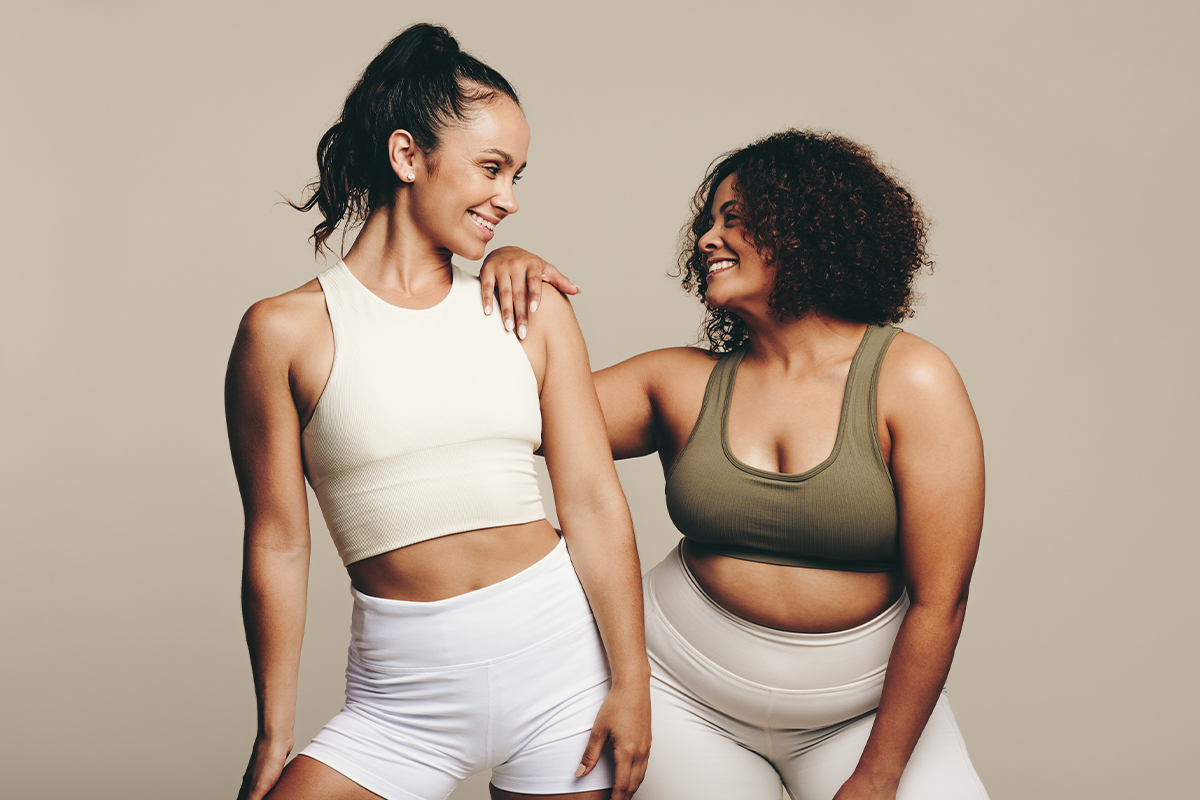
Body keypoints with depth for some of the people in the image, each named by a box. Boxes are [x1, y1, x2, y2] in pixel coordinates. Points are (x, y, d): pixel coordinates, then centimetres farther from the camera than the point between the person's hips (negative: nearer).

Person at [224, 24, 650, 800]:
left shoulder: (534, 310, 4)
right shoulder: (287, 330, -3)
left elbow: (594, 503, 2)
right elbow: (278, 543, -1)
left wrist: (631, 682, -2)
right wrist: (275, 734, 3)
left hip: (560, 654, 2)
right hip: (404, 694, -1)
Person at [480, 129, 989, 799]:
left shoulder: (912, 380, -10)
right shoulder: (684, 385, 0)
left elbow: (939, 603, -11)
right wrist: (508, 274, -14)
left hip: (866, 711, -2)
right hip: (687, 699, 2)